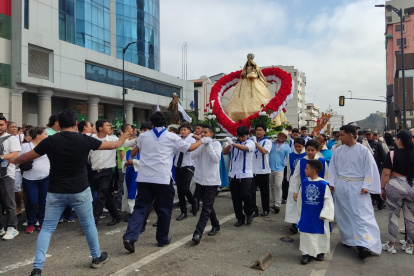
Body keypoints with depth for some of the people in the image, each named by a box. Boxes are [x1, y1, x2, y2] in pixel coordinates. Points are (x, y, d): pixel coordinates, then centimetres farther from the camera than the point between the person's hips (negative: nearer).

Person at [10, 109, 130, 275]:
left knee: (47, 228, 10)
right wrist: (121, 140, 29)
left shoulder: (50, 141, -6)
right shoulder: (85, 140, -6)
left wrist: (13, 161, 28)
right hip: (80, 191, 0)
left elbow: (26, 157, 6)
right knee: (88, 224, 16)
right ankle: (97, 257, 30)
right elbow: (110, 146, 8)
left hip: (56, 193, 0)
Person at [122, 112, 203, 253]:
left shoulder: (143, 136, 11)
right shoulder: (172, 137, 1)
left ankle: (130, 237, -7)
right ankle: (162, 239, 21)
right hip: (163, 178, -3)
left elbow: (133, 152, 27)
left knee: (140, 207, 7)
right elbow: (190, 147, 11)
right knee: (164, 209, 11)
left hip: (144, 177, 3)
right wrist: (201, 141, 29)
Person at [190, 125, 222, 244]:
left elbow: (216, 159, -19)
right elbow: (193, 156, -10)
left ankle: (198, 233, -12)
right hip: (200, 179, 5)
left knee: (206, 208, -9)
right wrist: (202, 144, -17)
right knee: (208, 206, 16)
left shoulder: (216, 144, -4)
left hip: (211, 180, -5)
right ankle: (215, 225, 34)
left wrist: (209, 145, -18)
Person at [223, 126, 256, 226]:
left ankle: (249, 212, 17)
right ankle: (240, 218, 20)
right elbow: (224, 152, -2)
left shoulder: (250, 143, -3)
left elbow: (245, 148, -26)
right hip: (233, 174, 4)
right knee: (235, 197, 6)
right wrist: (229, 144, -21)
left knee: (245, 195, -11)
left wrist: (232, 143, -39)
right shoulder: (234, 143, 9)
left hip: (246, 174, -4)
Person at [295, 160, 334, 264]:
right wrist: (300, 213, 11)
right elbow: (300, 199, 7)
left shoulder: (323, 184, -15)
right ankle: (306, 253, 18)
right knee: (306, 233, 6)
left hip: (319, 216, -3)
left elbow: (328, 200, -12)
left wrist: (324, 214, -17)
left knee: (321, 233, 12)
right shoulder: (304, 183, -2)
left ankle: (320, 252, 31)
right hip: (306, 215, 3)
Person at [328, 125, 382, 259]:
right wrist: (331, 183, 3)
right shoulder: (338, 151, 3)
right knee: (343, 214, 12)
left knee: (361, 214, -8)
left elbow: (370, 169, -5)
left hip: (357, 186, -4)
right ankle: (348, 239, 28)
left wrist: (366, 186, -11)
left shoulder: (363, 150, -7)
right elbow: (333, 168, 9)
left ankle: (365, 245, -8)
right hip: (341, 186, 4)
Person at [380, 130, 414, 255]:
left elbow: (386, 173, -12)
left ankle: (391, 245, 14)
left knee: (393, 216, 5)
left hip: (395, 186, -4)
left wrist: (382, 188, -3)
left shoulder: (392, 154, -9)